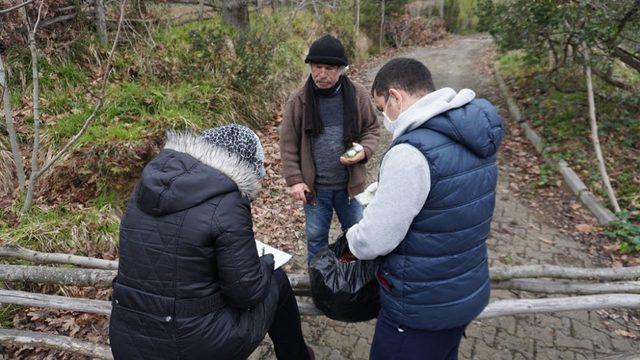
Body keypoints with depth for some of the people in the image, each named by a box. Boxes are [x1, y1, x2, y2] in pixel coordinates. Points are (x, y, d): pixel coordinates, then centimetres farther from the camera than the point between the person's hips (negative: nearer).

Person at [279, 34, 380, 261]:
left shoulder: (358, 95, -6)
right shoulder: (299, 100, -8)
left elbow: (372, 129, 5)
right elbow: (288, 144, -4)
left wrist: (364, 151, -16)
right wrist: (294, 180, -10)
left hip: (350, 184, 1)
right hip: (314, 187, -1)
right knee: (315, 238, 16)